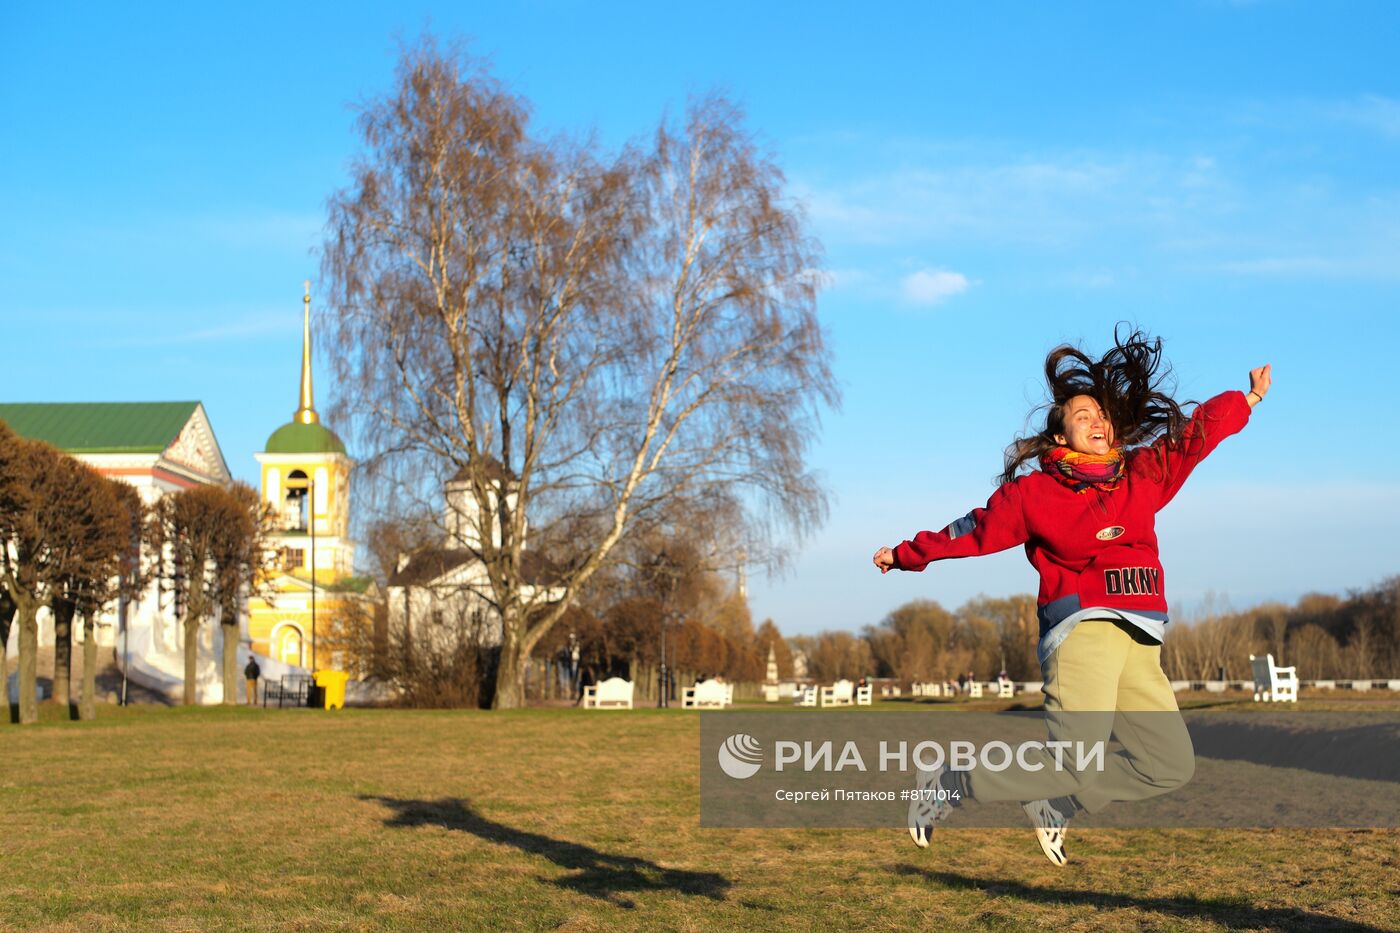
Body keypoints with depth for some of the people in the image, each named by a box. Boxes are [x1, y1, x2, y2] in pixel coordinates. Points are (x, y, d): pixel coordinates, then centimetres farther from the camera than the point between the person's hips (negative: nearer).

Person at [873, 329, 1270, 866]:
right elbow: (975, 531, 15)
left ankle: (1057, 802, 13)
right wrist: (905, 555, 22)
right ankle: (949, 785, 0)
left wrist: (1250, 398, 40)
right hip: (1082, 625, -6)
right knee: (1075, 762, -18)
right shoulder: (1033, 491, 4)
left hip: (1138, 641, 6)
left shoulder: (1147, 473, 16)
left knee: (1171, 765, -2)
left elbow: (1197, 431, 29)